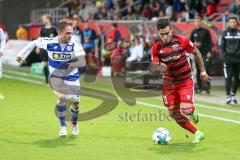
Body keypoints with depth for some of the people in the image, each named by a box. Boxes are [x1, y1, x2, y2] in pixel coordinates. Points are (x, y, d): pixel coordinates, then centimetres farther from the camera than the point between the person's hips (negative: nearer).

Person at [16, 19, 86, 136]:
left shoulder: (75, 43, -25)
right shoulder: (49, 42, -21)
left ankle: (74, 123, 35)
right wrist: (21, 54, -1)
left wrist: (77, 63, -58)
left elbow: (82, 60, -38)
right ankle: (63, 126, -5)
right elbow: (34, 43, -2)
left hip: (72, 77, 1)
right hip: (55, 76, -1)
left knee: (75, 103, 0)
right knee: (62, 97, -25)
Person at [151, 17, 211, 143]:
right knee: (175, 115, -1)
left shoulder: (182, 41, -16)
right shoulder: (156, 47, -10)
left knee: (185, 110, -19)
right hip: (169, 83, 3)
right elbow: (152, 70, -9)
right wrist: (158, 68, -33)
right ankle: (198, 134, 14)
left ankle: (193, 111, 19)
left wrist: (203, 72, 4)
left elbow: (196, 53, 1)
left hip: (185, 82, -3)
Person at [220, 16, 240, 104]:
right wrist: (224, 56, -7)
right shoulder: (225, 33, 4)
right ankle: (228, 96, -6)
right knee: (228, 77, -8)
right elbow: (222, 46, 5)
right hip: (228, 59, -2)